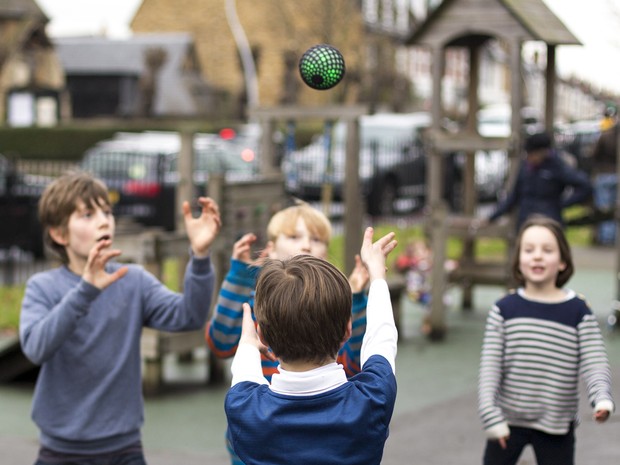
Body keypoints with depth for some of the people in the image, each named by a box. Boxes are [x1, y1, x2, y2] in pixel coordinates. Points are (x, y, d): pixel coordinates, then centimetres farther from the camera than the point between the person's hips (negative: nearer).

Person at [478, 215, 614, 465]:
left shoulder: (579, 312, -6)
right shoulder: (504, 309, -5)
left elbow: (595, 365, -13)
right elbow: (490, 366, -8)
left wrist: (602, 399, -33)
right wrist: (490, 415, -18)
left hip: (556, 425, -1)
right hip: (508, 420, 1)